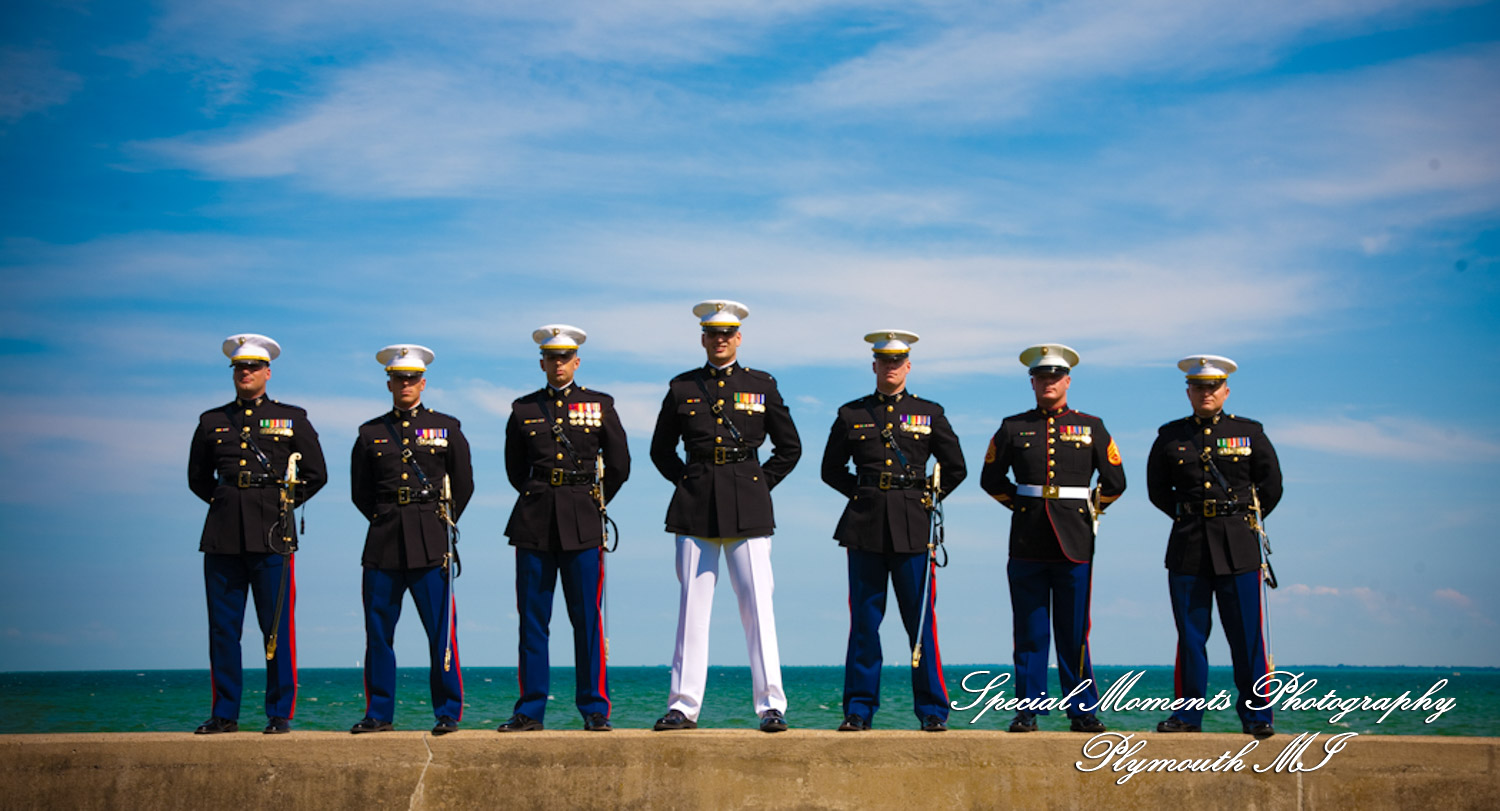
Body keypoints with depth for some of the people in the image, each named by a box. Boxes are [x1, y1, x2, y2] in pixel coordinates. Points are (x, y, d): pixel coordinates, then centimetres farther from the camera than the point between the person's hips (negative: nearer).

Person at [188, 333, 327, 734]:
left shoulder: (292, 419, 8)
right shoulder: (212, 421, 13)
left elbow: (316, 475, 11)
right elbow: (197, 477, 23)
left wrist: (285, 504, 6)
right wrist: (223, 501, 13)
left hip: (271, 535, -2)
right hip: (222, 536, 2)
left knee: (278, 629, -3)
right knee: (223, 628, 3)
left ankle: (280, 714, 3)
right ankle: (224, 714, 9)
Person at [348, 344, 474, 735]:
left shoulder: (446, 428, 8)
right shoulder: (370, 433, 11)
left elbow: (463, 485, 12)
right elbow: (360, 491, 18)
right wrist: (386, 522, 13)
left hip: (431, 544, -2)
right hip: (383, 544, 2)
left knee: (441, 631, -4)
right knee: (378, 631, 1)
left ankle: (448, 713, 2)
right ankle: (379, 713, 9)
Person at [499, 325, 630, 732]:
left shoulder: (599, 405, 6)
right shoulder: (523, 409, 9)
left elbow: (619, 465, 11)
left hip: (583, 525, -1)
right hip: (534, 523, 2)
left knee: (587, 619, -2)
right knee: (532, 620, 2)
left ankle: (595, 709, 3)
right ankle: (530, 710, 7)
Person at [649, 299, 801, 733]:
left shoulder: (761, 385, 8)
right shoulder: (682, 388, 10)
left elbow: (789, 448, 12)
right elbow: (661, 449, 18)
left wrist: (759, 485, 4)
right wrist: (687, 483, 7)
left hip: (748, 509, -1)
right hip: (695, 508, 1)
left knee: (757, 605, -4)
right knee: (692, 606, 1)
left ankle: (771, 707, -1)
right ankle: (683, 705, 5)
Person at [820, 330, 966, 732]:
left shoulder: (929, 413, 8)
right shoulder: (851, 414, 9)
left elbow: (955, 468, 13)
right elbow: (831, 469, 16)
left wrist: (925, 499, 8)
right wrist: (863, 495, 8)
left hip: (913, 528, -1)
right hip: (865, 528, 1)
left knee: (921, 622, -1)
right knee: (864, 621, 2)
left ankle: (933, 712, 4)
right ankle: (858, 710, 7)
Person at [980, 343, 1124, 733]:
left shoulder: (1091, 427, 9)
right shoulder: (1013, 427, 9)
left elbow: (1115, 481, 13)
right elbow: (991, 479, 16)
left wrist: (1089, 509, 9)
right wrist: (1021, 505, 10)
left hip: (1074, 541, 0)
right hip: (1028, 542, 0)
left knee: (1074, 634, 1)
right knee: (1029, 633, 1)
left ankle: (1082, 712, 8)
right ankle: (1027, 711, 5)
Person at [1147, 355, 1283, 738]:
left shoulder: (1249, 433, 5)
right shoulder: (1170, 437, 8)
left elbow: (1271, 485, 11)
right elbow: (1157, 490, 16)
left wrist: (1243, 518, 9)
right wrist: (1189, 517, 10)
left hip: (1238, 547, -1)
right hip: (1188, 547, 1)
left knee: (1247, 635, -2)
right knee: (1190, 635, 3)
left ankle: (1256, 715, 4)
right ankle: (1188, 714, 10)